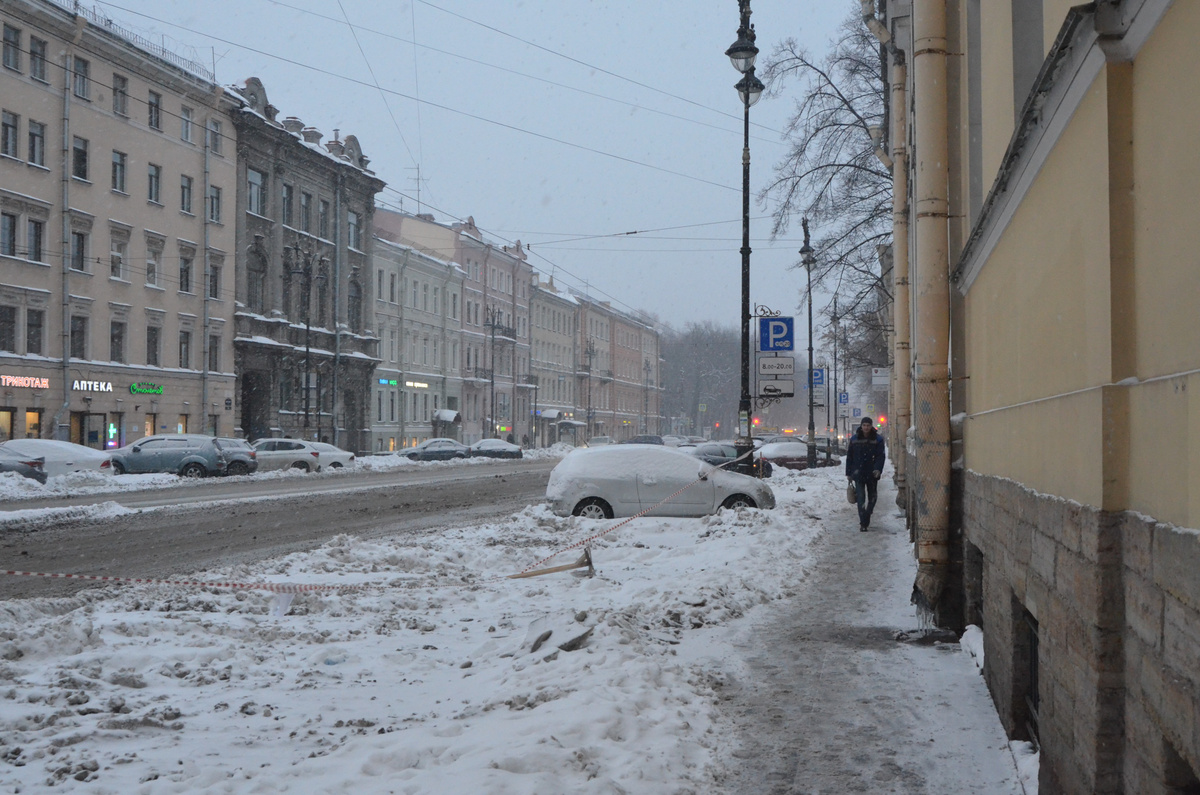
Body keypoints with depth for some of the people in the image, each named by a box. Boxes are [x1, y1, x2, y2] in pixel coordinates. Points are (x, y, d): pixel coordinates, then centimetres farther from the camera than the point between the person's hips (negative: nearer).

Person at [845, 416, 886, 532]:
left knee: (872, 497, 12)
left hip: (872, 474, 1)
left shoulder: (878, 439, -1)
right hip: (858, 473, -1)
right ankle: (863, 523, -10)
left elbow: (881, 456, -4)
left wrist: (878, 469, -20)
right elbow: (849, 456, 7)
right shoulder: (854, 439, 3)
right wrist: (849, 472, 4)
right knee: (861, 498, -9)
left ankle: (866, 520, 30)